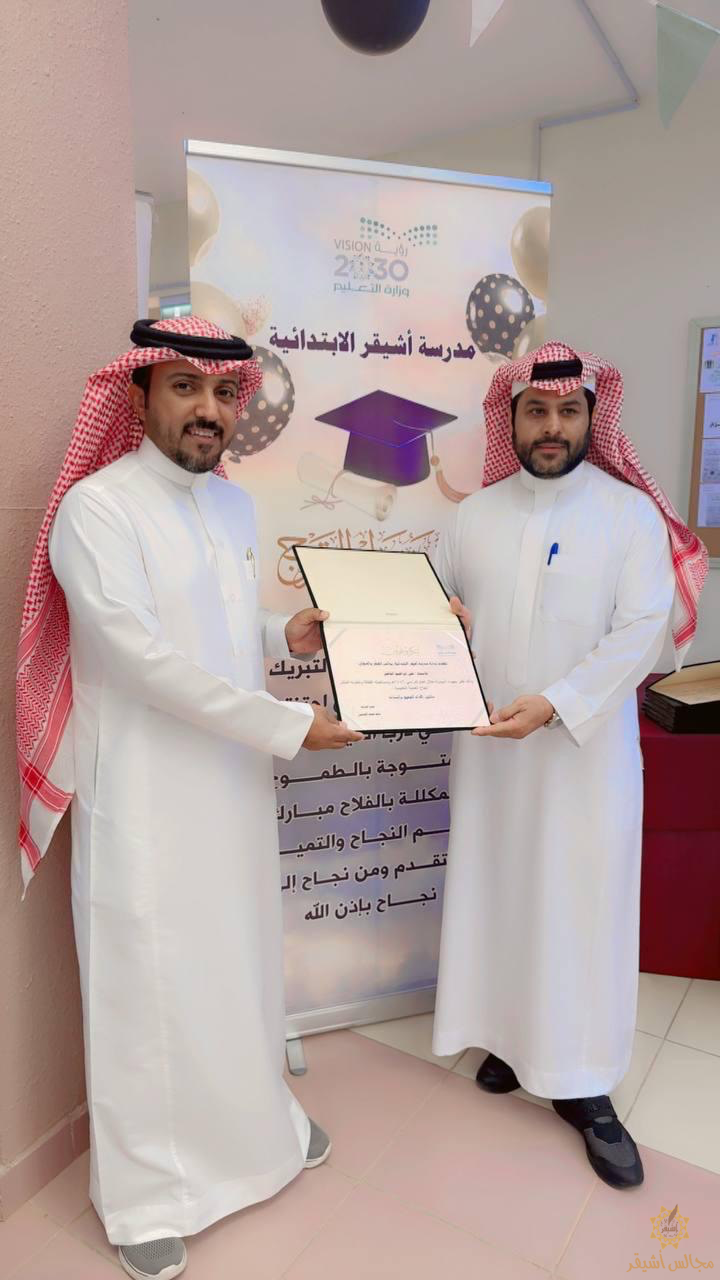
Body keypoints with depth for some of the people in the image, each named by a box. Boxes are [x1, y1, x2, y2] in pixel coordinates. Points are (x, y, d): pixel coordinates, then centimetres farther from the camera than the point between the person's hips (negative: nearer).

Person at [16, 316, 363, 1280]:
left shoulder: (236, 505, 9)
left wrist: (285, 635, -1)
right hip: (145, 795, -7)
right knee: (148, 984, 8)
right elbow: (147, 657, -22)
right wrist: (286, 725, -20)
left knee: (242, 960, 21)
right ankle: (145, 1191, 30)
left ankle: (257, 1119, 45)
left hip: (235, 784, 7)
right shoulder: (96, 508, -15)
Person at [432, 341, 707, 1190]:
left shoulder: (631, 513, -4)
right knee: (496, 893, 12)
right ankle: (514, 1036, 33)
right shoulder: (473, 517, 6)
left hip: (588, 752, -2)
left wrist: (554, 705, -21)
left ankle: (582, 1084, 19)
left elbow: (643, 632, -11)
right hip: (488, 749, 3)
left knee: (585, 910, 3)